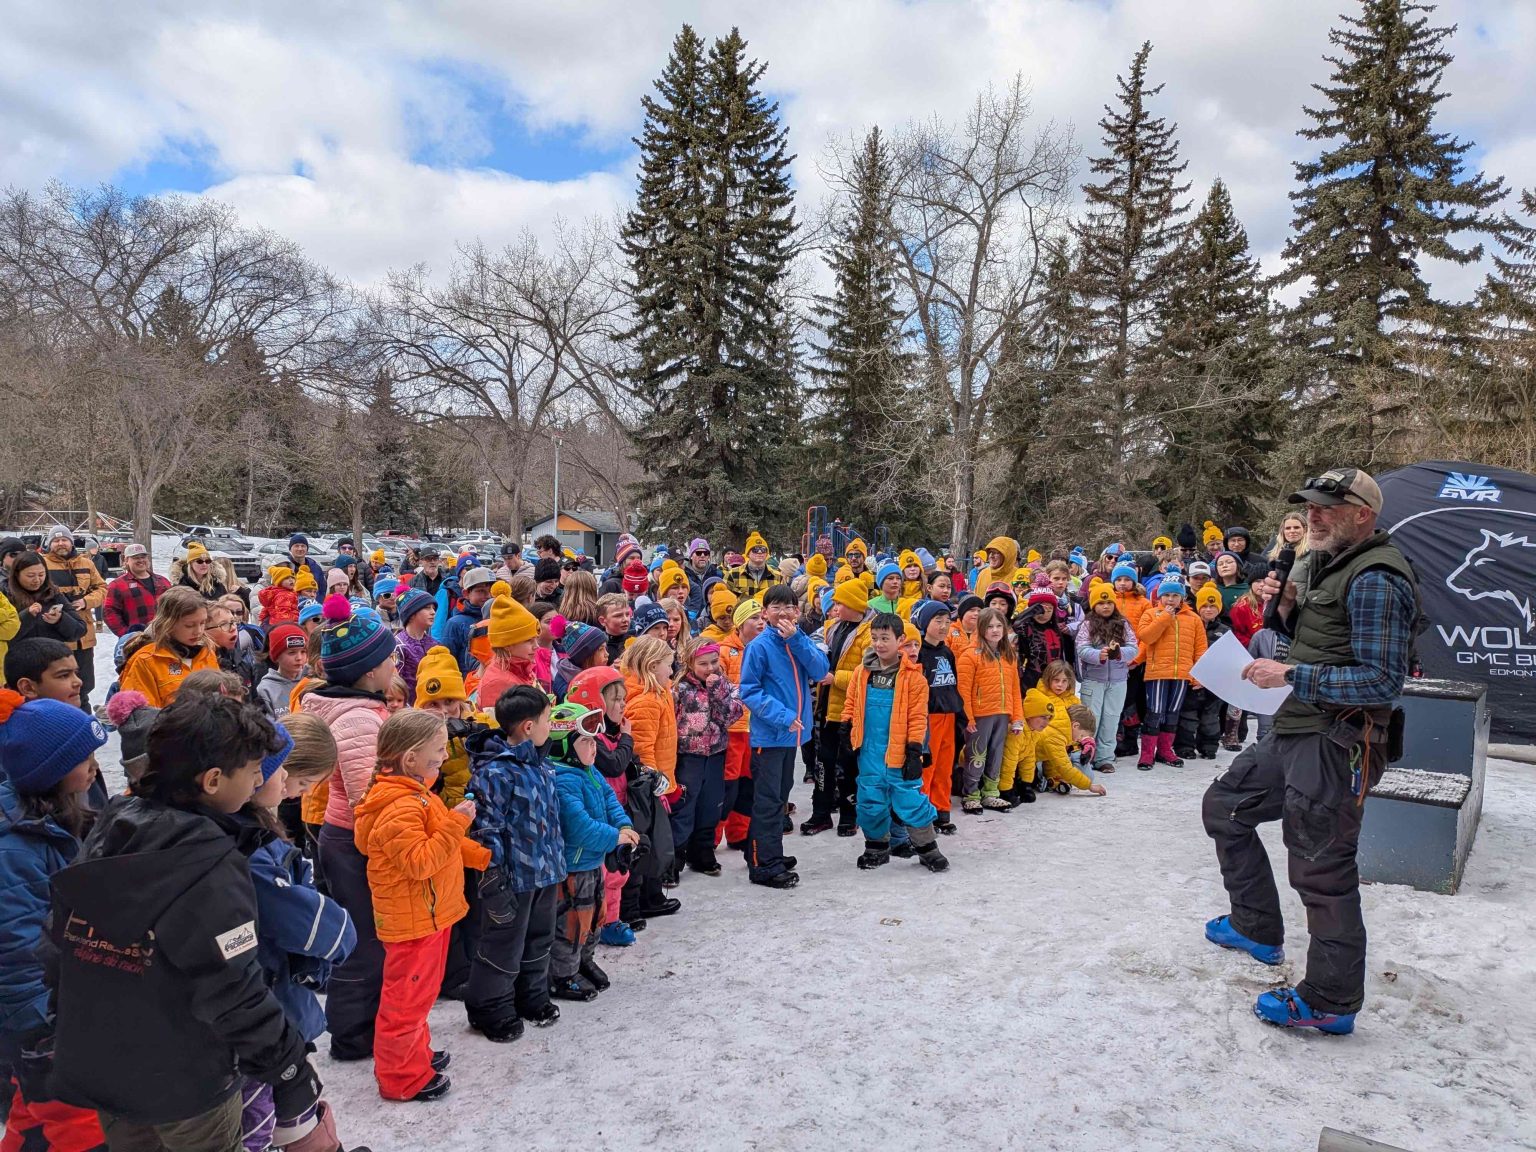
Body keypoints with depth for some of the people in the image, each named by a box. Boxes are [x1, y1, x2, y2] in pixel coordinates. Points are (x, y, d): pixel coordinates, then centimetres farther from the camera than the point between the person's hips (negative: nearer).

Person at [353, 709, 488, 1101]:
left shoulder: (416, 794, 8)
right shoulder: (400, 808, -26)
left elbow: (441, 842, 19)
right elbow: (419, 862, -32)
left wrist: (482, 856, 13)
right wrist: (455, 822, -33)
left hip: (429, 913, 11)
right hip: (411, 919, -10)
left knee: (420, 991, 24)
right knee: (408, 996, 4)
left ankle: (416, 1053, 40)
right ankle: (402, 1078, 18)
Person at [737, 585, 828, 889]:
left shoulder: (801, 640, 5)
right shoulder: (759, 646, -12)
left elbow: (821, 671, -7)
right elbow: (749, 690, -13)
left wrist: (796, 639, -17)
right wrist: (781, 716, -21)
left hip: (793, 731, 7)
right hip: (769, 734, -7)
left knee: (781, 794, 17)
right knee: (768, 800, -2)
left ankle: (768, 853, 31)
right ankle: (765, 866, 6)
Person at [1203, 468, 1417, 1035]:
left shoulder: (1375, 579, -17)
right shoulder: (1332, 565, 15)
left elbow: (1382, 680, -22)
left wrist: (1292, 676, -23)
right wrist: (1288, 610, 5)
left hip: (1335, 744, -11)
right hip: (1294, 733, 11)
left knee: (1323, 870, -2)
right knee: (1224, 805, 20)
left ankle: (1330, 1002, 14)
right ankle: (1257, 928, 33)